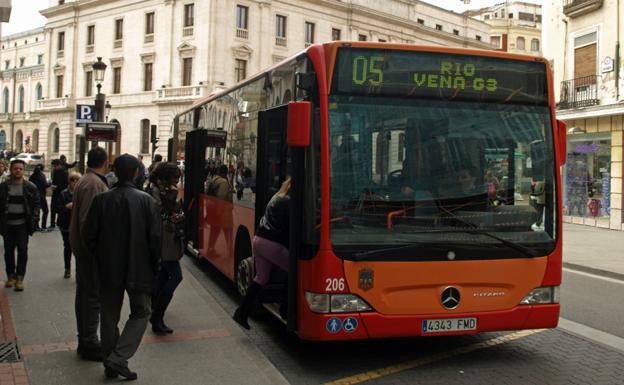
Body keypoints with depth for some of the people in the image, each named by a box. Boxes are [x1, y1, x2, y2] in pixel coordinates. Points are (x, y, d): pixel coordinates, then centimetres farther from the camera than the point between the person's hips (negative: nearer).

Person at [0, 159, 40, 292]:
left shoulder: (31, 187, -1)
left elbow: (36, 205, 2)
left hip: (23, 224, -2)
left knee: (22, 250, -3)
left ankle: (20, 278, 2)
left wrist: (34, 220, -7)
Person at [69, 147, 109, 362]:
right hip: (91, 248, -11)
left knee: (85, 293, 16)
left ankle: (85, 340, 26)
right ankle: (89, 344, 3)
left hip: (84, 247, 11)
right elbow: (88, 220, -24)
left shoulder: (86, 181, 14)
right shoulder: (94, 183, -18)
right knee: (93, 295, -4)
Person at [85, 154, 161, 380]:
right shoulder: (146, 200, -11)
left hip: (108, 269, 3)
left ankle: (110, 365, 20)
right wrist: (153, 263, 3)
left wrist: (100, 259, 13)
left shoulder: (101, 200, -4)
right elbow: (155, 236, -11)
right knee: (141, 313, 11)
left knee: (110, 316, 14)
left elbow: (90, 236, -2)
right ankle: (119, 359, -2)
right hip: (139, 269, -2)